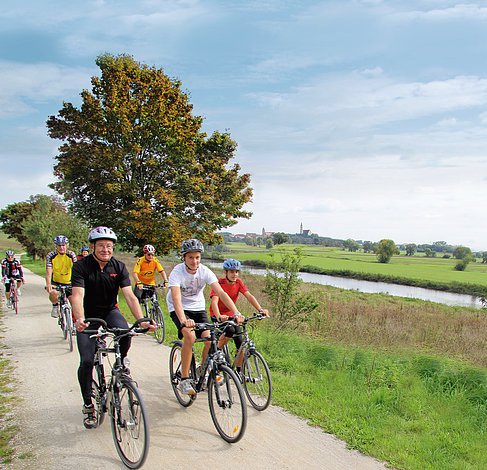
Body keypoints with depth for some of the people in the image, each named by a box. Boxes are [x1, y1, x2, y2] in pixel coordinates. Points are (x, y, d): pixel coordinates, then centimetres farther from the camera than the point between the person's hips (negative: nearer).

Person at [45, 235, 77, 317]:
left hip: (68, 282, 1)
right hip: (55, 281, -1)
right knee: (53, 293, -31)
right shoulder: (51, 255, -15)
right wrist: (48, 285, -40)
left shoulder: (71, 255, -13)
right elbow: (48, 272, -23)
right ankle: (55, 306, 1)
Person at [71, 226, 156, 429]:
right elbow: (77, 295, -32)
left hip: (109, 311, 1)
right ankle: (88, 405, 9)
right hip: (88, 315, -1)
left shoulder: (119, 267, -12)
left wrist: (141, 320, -36)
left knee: (125, 333, -31)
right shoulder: (81, 266, -19)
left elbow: (129, 296, -20)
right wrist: (80, 319, -52)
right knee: (87, 361, -13)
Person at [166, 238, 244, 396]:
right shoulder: (177, 272, -25)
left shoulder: (205, 271, -17)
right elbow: (176, 299, -39)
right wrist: (184, 320, -56)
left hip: (198, 308, 4)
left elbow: (221, 293, -24)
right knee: (190, 336, -29)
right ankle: (184, 380, -16)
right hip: (179, 309, -3)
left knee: (209, 340, -14)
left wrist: (236, 313, -37)